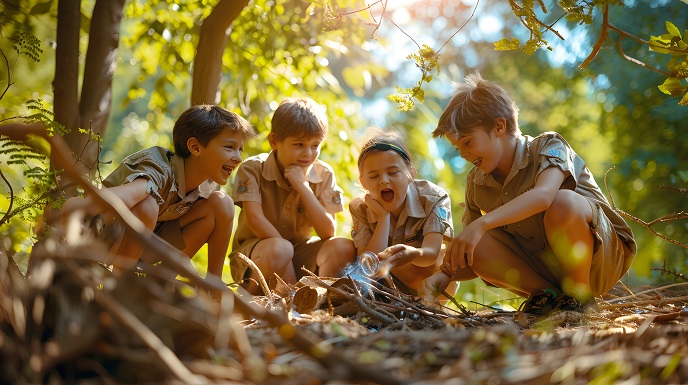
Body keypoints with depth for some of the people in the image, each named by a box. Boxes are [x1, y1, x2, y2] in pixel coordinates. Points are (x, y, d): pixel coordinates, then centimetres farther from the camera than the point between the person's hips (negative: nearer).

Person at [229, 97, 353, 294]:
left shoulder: (323, 174, -4)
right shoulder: (253, 168, -12)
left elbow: (328, 232, -12)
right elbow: (255, 219, -22)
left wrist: (303, 186, -20)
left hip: (300, 250, 4)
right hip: (252, 251, -4)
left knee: (342, 247, -21)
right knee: (279, 249, -37)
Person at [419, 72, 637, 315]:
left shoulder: (548, 146, -15)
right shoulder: (476, 183, 1)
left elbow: (543, 194, -40)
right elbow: (473, 262, 4)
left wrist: (482, 223, -49)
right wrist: (446, 274, -18)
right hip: (542, 267, 5)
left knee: (563, 202, -35)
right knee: (477, 245, -20)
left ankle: (581, 294, -14)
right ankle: (546, 293, -4)